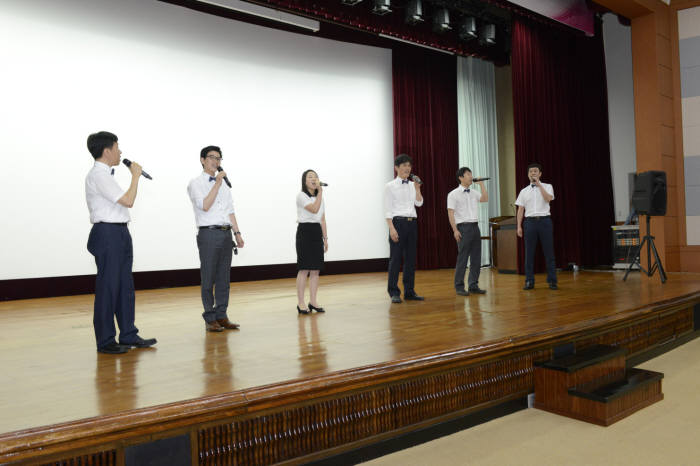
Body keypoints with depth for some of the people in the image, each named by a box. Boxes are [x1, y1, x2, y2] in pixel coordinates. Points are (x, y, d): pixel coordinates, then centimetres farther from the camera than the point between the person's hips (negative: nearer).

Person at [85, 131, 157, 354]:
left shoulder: (105, 174, 17)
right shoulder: (98, 175, -13)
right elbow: (128, 201, -19)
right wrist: (135, 175, -8)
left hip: (119, 234, 10)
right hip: (107, 234, -10)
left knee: (125, 286, 12)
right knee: (108, 287, -3)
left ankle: (128, 335, 21)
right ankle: (105, 341, 8)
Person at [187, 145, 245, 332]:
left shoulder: (224, 185, 19)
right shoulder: (196, 183, 0)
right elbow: (205, 205, -15)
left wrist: (237, 233, 10)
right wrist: (217, 183, -13)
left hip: (226, 234, 6)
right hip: (208, 234, -6)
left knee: (224, 278, 8)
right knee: (208, 279, -2)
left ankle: (221, 316, 15)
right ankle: (210, 319, 5)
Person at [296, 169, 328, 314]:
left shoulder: (319, 197, 17)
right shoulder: (301, 196, -5)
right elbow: (314, 209, -20)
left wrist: (325, 238, 13)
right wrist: (320, 192, -15)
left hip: (317, 232, 7)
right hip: (304, 231, -6)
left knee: (316, 269, 5)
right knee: (304, 269, -7)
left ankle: (313, 301, 12)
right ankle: (301, 303, -1)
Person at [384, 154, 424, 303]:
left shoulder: (412, 185, 13)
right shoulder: (390, 186, -2)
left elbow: (419, 203, 3)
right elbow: (388, 210, -7)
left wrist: (417, 188, -6)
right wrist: (391, 228, -15)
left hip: (412, 223, 6)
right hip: (398, 222, -5)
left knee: (411, 258, 8)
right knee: (396, 258, -5)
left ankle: (409, 291, 16)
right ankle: (394, 293, 3)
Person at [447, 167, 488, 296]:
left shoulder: (474, 193, 16)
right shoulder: (454, 194, -3)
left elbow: (485, 199, 3)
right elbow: (450, 213, -8)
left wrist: (481, 184, 4)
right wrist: (455, 230, -15)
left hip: (475, 227, 6)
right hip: (463, 227, -6)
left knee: (476, 258, 7)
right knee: (462, 258, -5)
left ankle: (473, 285, 15)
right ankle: (459, 287, 3)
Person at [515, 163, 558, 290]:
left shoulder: (547, 187, 7)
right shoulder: (524, 191, 12)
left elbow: (548, 199, -15)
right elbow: (520, 210, 9)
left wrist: (539, 185, -13)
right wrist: (519, 226, 1)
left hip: (544, 220, -2)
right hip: (530, 221, 2)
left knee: (549, 252, 0)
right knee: (529, 253, 3)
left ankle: (552, 281, 7)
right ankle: (529, 281, 9)